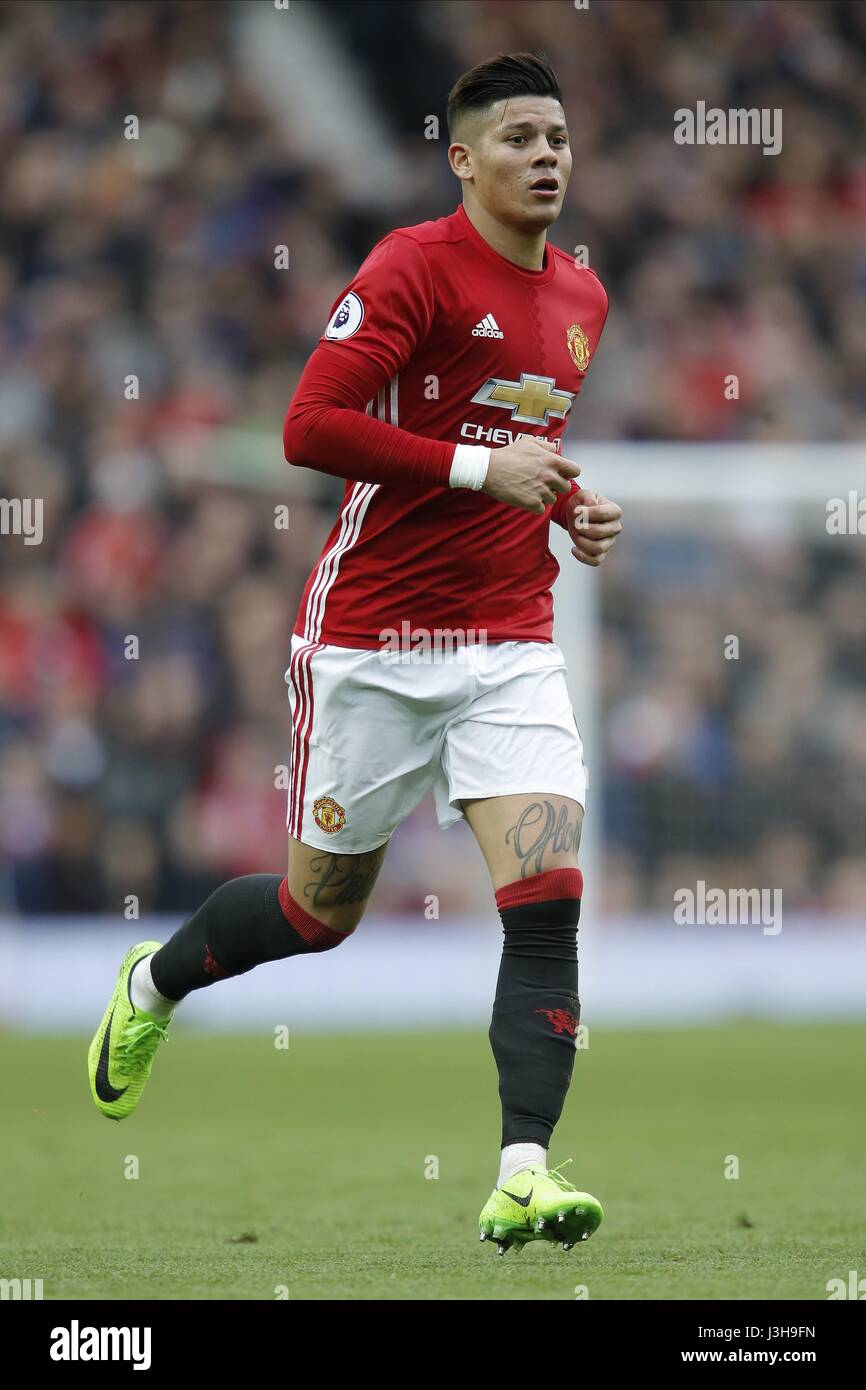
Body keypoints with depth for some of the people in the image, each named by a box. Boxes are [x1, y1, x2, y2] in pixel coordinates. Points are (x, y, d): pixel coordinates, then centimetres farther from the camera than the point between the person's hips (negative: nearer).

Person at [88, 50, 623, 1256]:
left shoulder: (580, 297, 11)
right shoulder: (415, 269, -12)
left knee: (549, 898, -15)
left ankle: (524, 1177, -18)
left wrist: (573, 506, 9)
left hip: (511, 646, 5)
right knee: (321, 909, 10)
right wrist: (481, 466, -21)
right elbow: (310, 429, -20)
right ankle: (153, 986, 41)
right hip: (373, 643, -5)